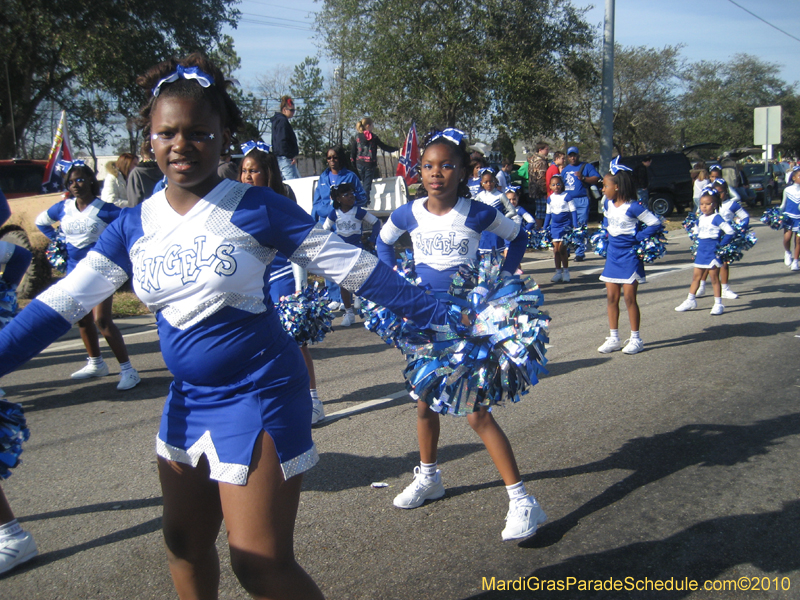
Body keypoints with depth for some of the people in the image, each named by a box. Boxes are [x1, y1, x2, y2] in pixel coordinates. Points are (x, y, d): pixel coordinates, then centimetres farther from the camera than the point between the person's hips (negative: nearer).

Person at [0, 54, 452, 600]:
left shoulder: (254, 209, -13)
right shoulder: (135, 224, 1)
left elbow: (353, 267, -12)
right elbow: (62, 302, 1)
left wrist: (437, 314, -11)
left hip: (259, 396, -6)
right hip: (188, 399, 6)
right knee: (185, 545, 22)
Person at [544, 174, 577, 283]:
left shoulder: (566, 196, -6)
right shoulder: (550, 199, 8)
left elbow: (573, 211, -4)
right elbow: (548, 214, 17)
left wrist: (575, 226, -8)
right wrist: (545, 228, 17)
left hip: (566, 225, -4)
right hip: (554, 226, 4)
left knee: (562, 249, -8)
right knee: (556, 249, 4)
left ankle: (566, 271, 4)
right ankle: (558, 271, 12)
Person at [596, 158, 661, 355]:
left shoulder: (633, 207, -18)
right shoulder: (608, 204, 4)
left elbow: (655, 224, -17)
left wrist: (637, 238, -17)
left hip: (629, 256, -7)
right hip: (613, 255, 7)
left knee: (629, 298, -2)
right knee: (611, 297, 7)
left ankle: (635, 339, 10)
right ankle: (613, 338, 16)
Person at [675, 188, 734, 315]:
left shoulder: (716, 218, -13)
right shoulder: (700, 218, 8)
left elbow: (730, 232, -18)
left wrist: (721, 245, -16)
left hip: (712, 252, -7)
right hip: (701, 251, 7)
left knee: (714, 278, -1)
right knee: (696, 276, 12)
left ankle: (718, 304, 7)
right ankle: (690, 301, 21)